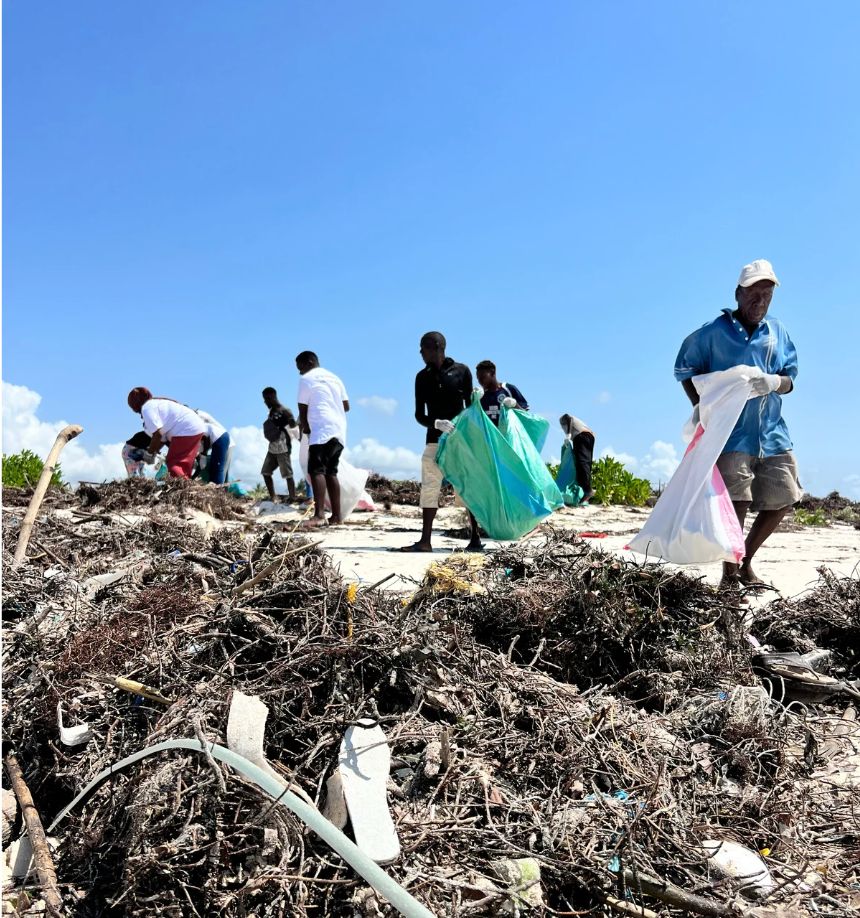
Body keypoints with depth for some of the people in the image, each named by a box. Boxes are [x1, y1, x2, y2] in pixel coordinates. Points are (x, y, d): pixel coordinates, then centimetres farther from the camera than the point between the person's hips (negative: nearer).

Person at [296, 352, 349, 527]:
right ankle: (336, 516, 7)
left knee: (316, 470, -15)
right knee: (331, 472, 10)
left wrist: (305, 427, 19)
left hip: (321, 431, -8)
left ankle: (319, 514, -28)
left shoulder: (306, 379, 2)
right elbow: (346, 406, 20)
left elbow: (303, 409, 3)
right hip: (339, 431, 8)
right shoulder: (334, 378, 22)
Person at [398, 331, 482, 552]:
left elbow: (470, 406, 6)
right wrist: (436, 423, -17)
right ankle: (425, 540, -3)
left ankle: (475, 538, 7)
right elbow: (419, 415, 3)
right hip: (435, 439, 3)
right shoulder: (422, 377, 7)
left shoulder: (461, 371, 0)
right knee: (429, 487, -3)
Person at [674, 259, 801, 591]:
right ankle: (730, 573, 8)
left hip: (772, 432, 5)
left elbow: (790, 379, 10)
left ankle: (746, 562, 27)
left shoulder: (778, 332, 9)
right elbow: (685, 370, 4)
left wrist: (776, 382, -14)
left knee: (781, 500, 8)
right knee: (736, 502, -11)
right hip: (731, 431, -5)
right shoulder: (713, 332, -4)